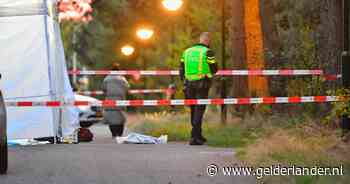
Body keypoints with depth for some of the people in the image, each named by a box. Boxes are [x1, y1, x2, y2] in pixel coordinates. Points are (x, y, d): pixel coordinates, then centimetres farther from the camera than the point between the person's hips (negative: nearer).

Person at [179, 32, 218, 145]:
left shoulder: (187, 52, 11)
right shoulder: (208, 52, -6)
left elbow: (182, 69, 11)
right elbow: (214, 70, -6)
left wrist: (184, 82, 17)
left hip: (189, 84, 5)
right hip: (202, 84, -5)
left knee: (194, 110, 17)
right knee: (198, 111, -4)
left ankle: (198, 135, 26)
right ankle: (194, 137, -12)